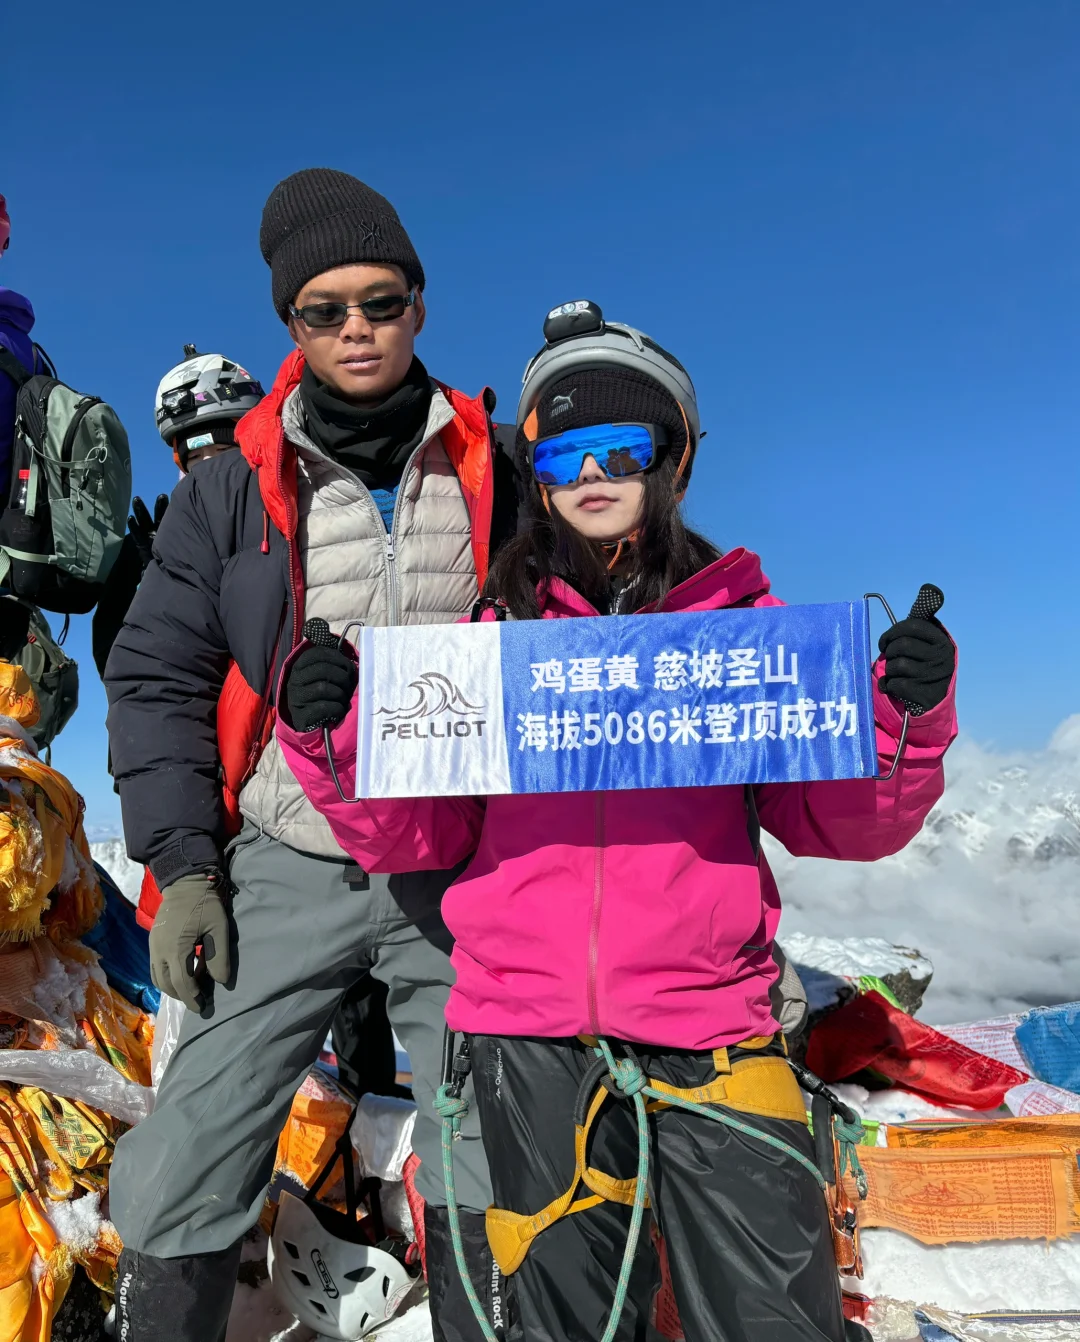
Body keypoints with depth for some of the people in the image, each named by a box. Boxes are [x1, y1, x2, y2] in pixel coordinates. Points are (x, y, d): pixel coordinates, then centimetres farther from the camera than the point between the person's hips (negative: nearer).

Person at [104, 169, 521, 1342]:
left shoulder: (494, 477, 4)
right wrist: (182, 865, -4)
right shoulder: (233, 490, 3)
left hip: (463, 874, 1)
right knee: (179, 1187, 1)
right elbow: (156, 675, 4)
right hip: (285, 873, 0)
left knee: (487, 1189, 10)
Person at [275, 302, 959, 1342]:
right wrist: (327, 733, -10)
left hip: (710, 1030, -1)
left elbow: (839, 823, 3)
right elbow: (412, 836, 6)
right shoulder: (494, 635, 6)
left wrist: (906, 713, -14)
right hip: (529, 1034, 1)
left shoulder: (743, 623, 5)